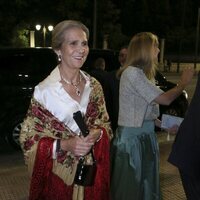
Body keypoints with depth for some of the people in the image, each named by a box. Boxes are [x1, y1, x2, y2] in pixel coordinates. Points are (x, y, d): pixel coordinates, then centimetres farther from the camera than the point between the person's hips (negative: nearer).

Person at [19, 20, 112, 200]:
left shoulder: (94, 86, -1)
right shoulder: (44, 90, -16)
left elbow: (105, 123, 8)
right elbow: (28, 138, -11)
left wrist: (97, 134, -13)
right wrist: (63, 145, -23)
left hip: (92, 170, 4)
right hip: (59, 173, -4)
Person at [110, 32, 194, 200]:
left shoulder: (141, 73, 13)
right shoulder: (132, 72, -17)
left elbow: (143, 110, 11)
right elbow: (165, 99, -17)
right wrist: (184, 82, -3)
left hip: (145, 134, 9)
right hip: (133, 137, -9)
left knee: (147, 186, 17)